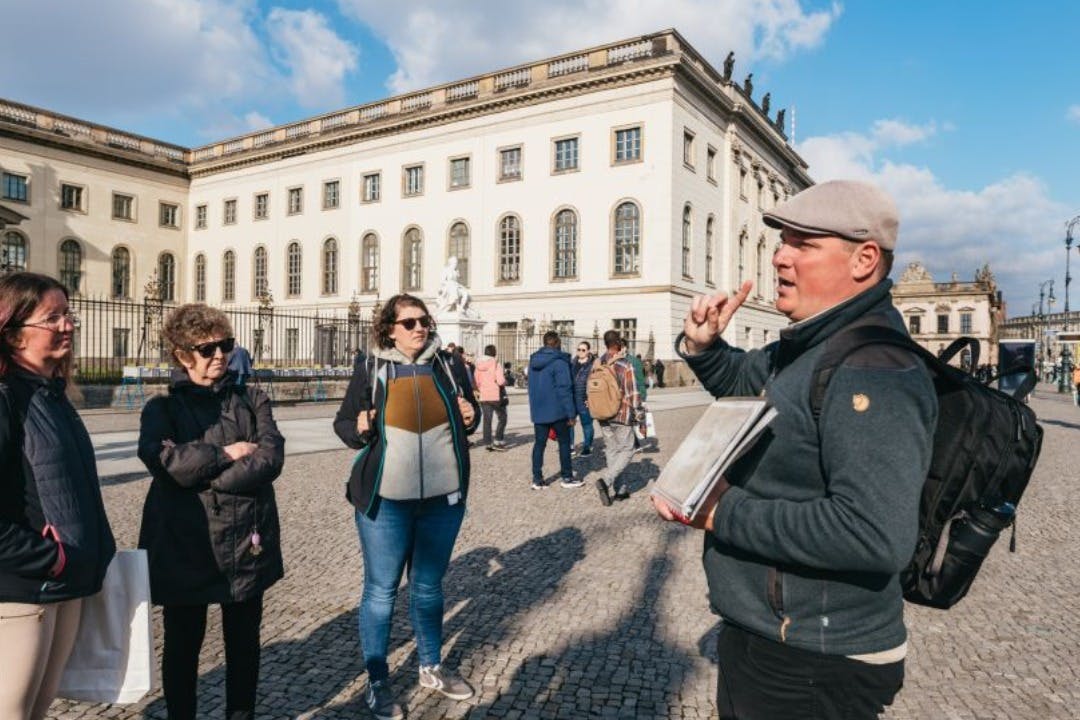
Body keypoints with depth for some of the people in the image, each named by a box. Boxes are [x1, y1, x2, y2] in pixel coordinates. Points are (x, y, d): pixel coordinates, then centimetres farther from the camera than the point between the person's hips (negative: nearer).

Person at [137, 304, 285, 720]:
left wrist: (203, 477, -17)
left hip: (246, 541, 2)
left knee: (244, 643, 15)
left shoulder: (252, 400, 5)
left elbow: (271, 458, -11)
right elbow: (165, 462, -19)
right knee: (183, 645, 14)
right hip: (185, 545, -1)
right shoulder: (162, 409, 1)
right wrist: (227, 454, -13)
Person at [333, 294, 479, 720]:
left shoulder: (448, 366, 4)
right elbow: (342, 422, 6)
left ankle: (432, 668, 37)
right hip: (385, 500, -2)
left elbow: (466, 416, 16)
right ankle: (377, 683, 27)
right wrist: (360, 429, -16)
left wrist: (470, 417, -7)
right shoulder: (370, 371, -2)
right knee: (381, 590, 9)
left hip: (443, 498, 3)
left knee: (428, 587, 18)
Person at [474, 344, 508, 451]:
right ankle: (497, 441, 0)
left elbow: (476, 383, 7)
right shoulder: (496, 364, -10)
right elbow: (501, 381, -19)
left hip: (483, 397, 5)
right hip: (496, 396, -5)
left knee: (487, 420, 9)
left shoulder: (478, 365, 5)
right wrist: (505, 382, 2)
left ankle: (488, 443, 10)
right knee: (502, 419, 8)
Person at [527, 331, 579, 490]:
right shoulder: (559, 361, -14)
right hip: (557, 411, -6)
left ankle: (537, 479, 8)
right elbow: (565, 389, -17)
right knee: (564, 442, 8)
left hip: (538, 411, 6)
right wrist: (571, 414, -14)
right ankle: (567, 477, 14)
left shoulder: (533, 360, 8)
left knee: (539, 444, 9)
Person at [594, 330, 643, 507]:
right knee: (626, 450, 2)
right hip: (622, 415, -6)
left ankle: (616, 489, 18)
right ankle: (606, 481, -16)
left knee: (610, 450, 14)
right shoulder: (625, 365, -13)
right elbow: (633, 393, -13)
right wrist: (638, 414, -4)